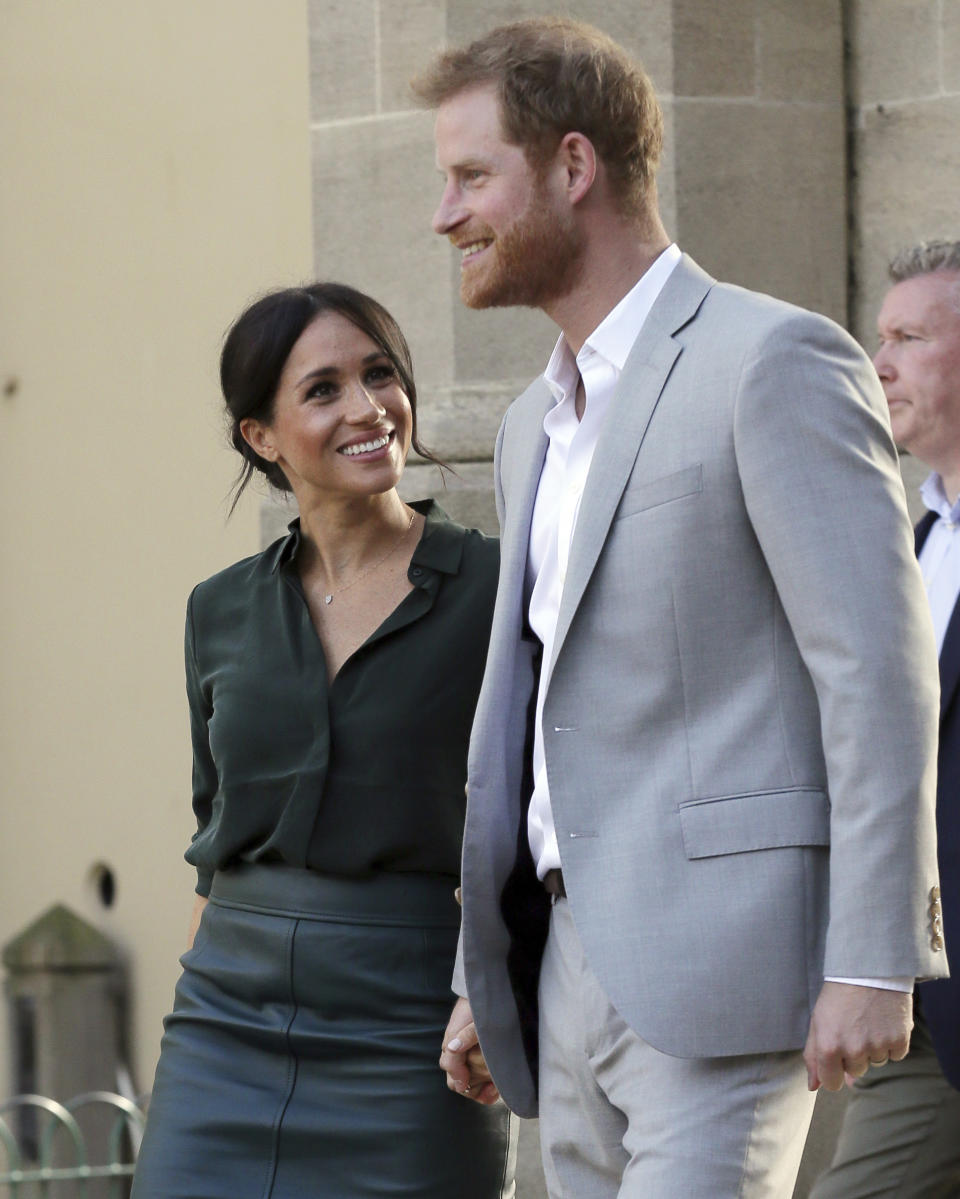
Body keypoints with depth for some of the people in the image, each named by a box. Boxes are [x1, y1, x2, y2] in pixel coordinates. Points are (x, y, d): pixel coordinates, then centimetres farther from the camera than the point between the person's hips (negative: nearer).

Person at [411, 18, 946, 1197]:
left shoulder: (778, 361, -8)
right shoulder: (541, 429, 20)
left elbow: (879, 669, -14)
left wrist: (872, 964, -20)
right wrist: (482, 980, 21)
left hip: (727, 959, -9)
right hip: (583, 969, 9)